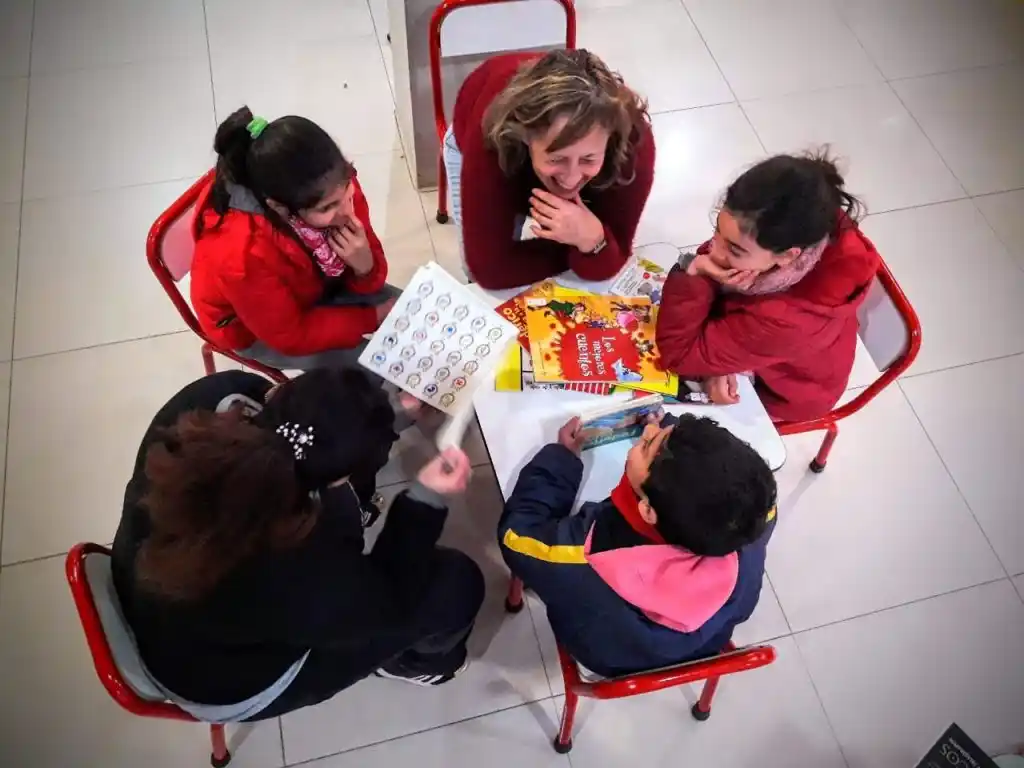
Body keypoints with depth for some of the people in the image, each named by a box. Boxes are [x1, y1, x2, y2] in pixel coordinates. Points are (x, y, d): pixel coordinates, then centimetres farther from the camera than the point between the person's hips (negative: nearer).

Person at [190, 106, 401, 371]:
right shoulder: (243, 254, -43)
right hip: (255, 329, -5)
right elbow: (291, 335, -26)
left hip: (316, 285, 6)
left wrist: (364, 266, -37)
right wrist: (373, 317, -24)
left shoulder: (334, 185, -28)